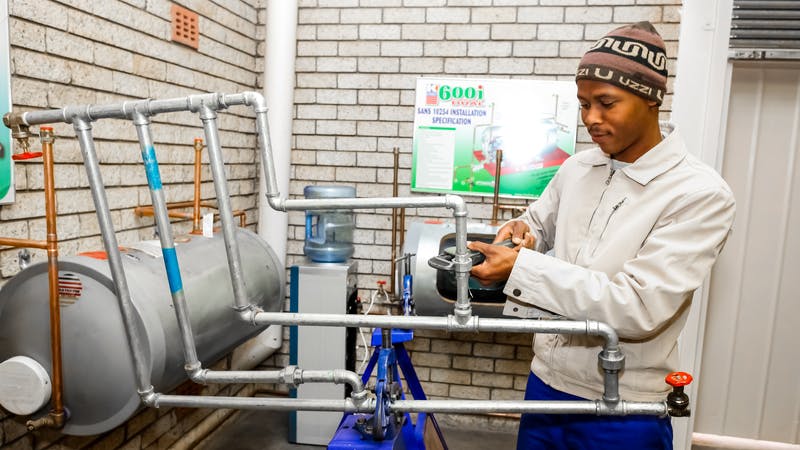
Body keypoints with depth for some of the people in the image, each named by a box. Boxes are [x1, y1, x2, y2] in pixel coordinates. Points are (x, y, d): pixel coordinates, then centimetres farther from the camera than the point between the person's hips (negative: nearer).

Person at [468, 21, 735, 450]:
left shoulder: (700, 194, -16)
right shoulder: (577, 168, 1)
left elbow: (640, 308, -24)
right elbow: (538, 225, 17)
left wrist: (521, 267, -28)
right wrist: (519, 234, -7)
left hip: (623, 414, -5)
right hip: (546, 383, 5)